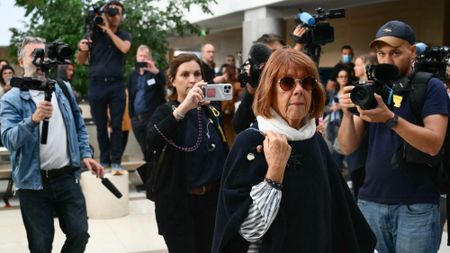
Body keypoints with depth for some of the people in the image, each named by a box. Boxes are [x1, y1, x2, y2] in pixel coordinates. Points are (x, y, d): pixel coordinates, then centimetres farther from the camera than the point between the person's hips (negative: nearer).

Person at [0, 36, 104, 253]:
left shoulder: (63, 89, 7)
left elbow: (78, 127, 17)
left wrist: (86, 154, 4)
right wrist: (33, 119, -38)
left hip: (67, 177, 3)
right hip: (34, 183, -3)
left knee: (79, 233, 7)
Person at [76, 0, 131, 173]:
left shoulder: (124, 36, 10)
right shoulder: (94, 34, 8)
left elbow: (124, 48, -13)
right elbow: (81, 61, 10)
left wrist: (108, 30, -8)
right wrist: (82, 49, -12)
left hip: (117, 84, 0)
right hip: (97, 85, 0)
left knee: (117, 125, -3)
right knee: (101, 126, 4)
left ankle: (116, 161, 0)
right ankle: (104, 160, 13)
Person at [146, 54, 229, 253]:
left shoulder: (211, 111, 7)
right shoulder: (165, 112, -7)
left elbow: (223, 154, 11)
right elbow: (151, 144, -29)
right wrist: (182, 109, -38)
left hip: (211, 200, 5)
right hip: (177, 203, -5)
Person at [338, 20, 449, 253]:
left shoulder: (431, 87, -3)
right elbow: (348, 147, 3)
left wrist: (390, 118, -29)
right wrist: (347, 113, -16)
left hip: (417, 206, -4)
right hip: (370, 202, 4)